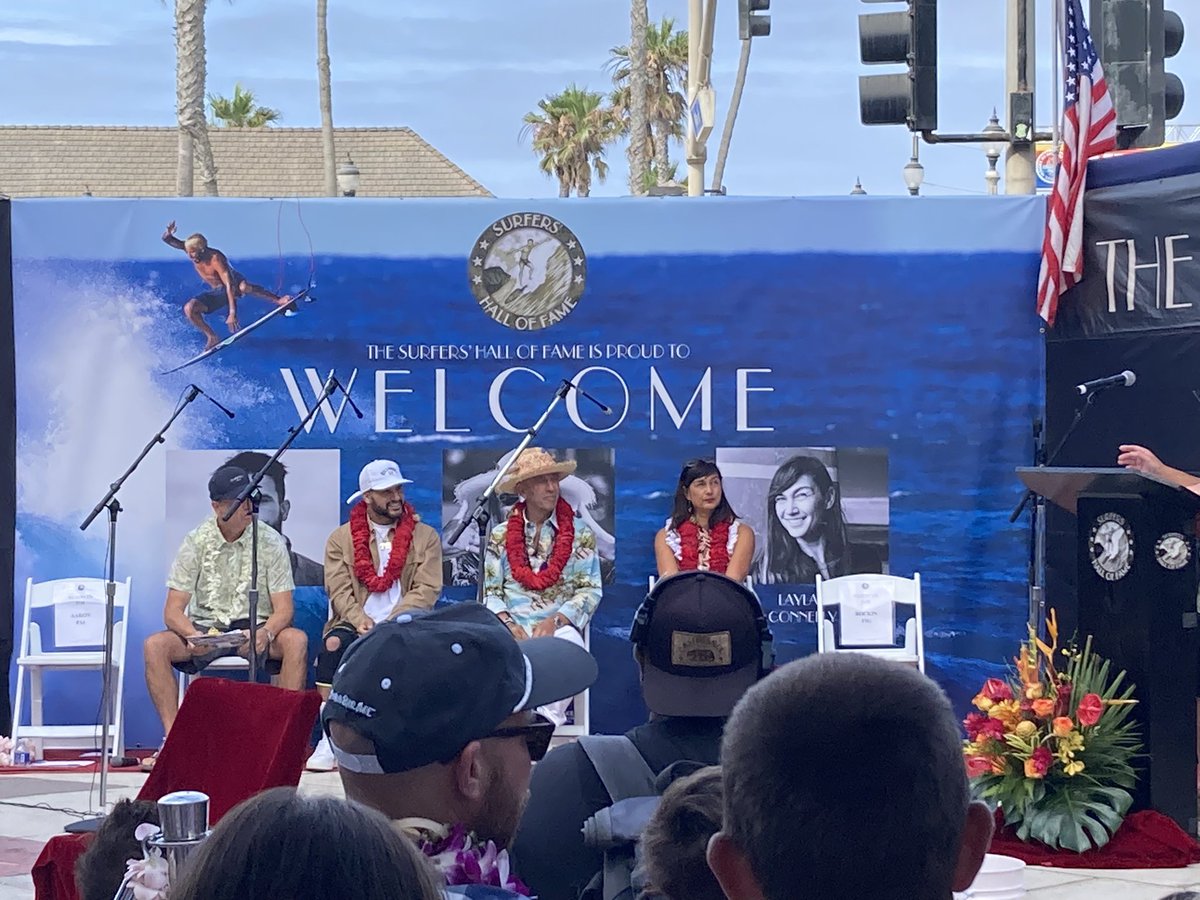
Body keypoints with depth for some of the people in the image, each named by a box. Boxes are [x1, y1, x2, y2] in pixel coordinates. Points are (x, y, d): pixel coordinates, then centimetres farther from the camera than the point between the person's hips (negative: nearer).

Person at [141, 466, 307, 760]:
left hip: (255, 628, -1)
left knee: (296, 640, -32)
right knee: (154, 645, -27)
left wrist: (265, 633, -32)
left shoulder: (270, 541, -4)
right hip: (205, 628, 1)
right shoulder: (196, 542, -3)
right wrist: (193, 636, -29)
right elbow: (173, 611, -6)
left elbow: (283, 609, -8)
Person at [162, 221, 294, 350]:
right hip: (217, 293, 6)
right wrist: (168, 232, -39)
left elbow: (229, 286, -37)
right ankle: (212, 338, -4)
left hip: (234, 282, -6)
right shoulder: (191, 250, -15)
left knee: (244, 286, -43)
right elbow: (167, 240, -13)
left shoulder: (215, 259, -32)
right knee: (189, 309, -15)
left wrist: (232, 313, -43)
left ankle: (279, 301, -34)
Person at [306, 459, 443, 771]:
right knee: (333, 643, -33)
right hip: (356, 623, 1)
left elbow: (427, 590, 0)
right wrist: (360, 620, -18)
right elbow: (339, 590, 2)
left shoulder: (425, 537, 11)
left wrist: (392, 623, -15)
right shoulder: (341, 538, 13)